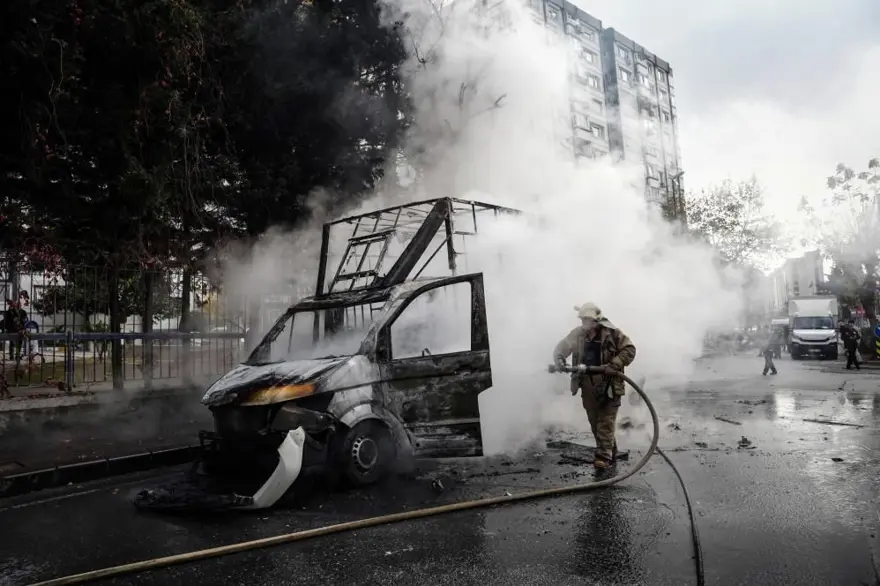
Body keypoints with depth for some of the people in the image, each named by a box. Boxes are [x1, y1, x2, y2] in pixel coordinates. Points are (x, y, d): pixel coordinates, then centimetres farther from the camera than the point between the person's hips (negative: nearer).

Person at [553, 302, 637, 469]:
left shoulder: (612, 333, -10)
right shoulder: (578, 334, 2)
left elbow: (629, 349, -8)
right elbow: (562, 347, 10)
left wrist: (614, 365, -19)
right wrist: (559, 359, -11)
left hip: (608, 385, -5)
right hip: (588, 385, 5)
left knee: (606, 421, -3)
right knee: (594, 421, 13)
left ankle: (605, 456, 3)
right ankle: (610, 451, 27)